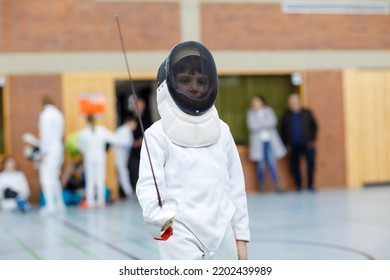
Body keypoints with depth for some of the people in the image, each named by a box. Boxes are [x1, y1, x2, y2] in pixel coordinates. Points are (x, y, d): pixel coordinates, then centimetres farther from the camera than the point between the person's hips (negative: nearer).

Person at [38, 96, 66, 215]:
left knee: (46, 179, -7)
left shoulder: (45, 114, -11)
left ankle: (50, 205, -13)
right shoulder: (58, 114, 13)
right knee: (54, 178, 15)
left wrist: (43, 152, -16)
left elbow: (46, 134, -17)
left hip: (48, 151, -8)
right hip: (58, 149, 8)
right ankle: (60, 204, 16)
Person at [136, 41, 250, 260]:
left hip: (221, 234, 5)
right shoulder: (158, 134, -5)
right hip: (181, 235, -5)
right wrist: (159, 217, -36)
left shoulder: (221, 130, 9)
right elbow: (148, 185, -15)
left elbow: (235, 186, 12)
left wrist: (241, 237, 10)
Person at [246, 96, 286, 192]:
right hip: (258, 142, 0)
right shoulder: (251, 113, 8)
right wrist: (265, 123, -10)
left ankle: (277, 185, -5)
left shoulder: (268, 110, 10)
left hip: (270, 141, 0)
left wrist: (259, 123, -8)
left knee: (272, 164, -5)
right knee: (260, 165, 0)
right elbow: (252, 126, -6)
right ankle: (262, 187, 7)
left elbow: (273, 122, -5)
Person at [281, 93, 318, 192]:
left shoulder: (307, 113, 4)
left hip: (307, 143, -1)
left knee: (311, 162, -10)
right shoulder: (286, 115, 6)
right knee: (294, 165, -1)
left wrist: (312, 139, 2)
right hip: (294, 145, 1)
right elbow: (283, 130, 11)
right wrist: (287, 143, 6)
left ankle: (310, 184, 2)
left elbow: (314, 126, 9)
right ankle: (298, 185, 14)